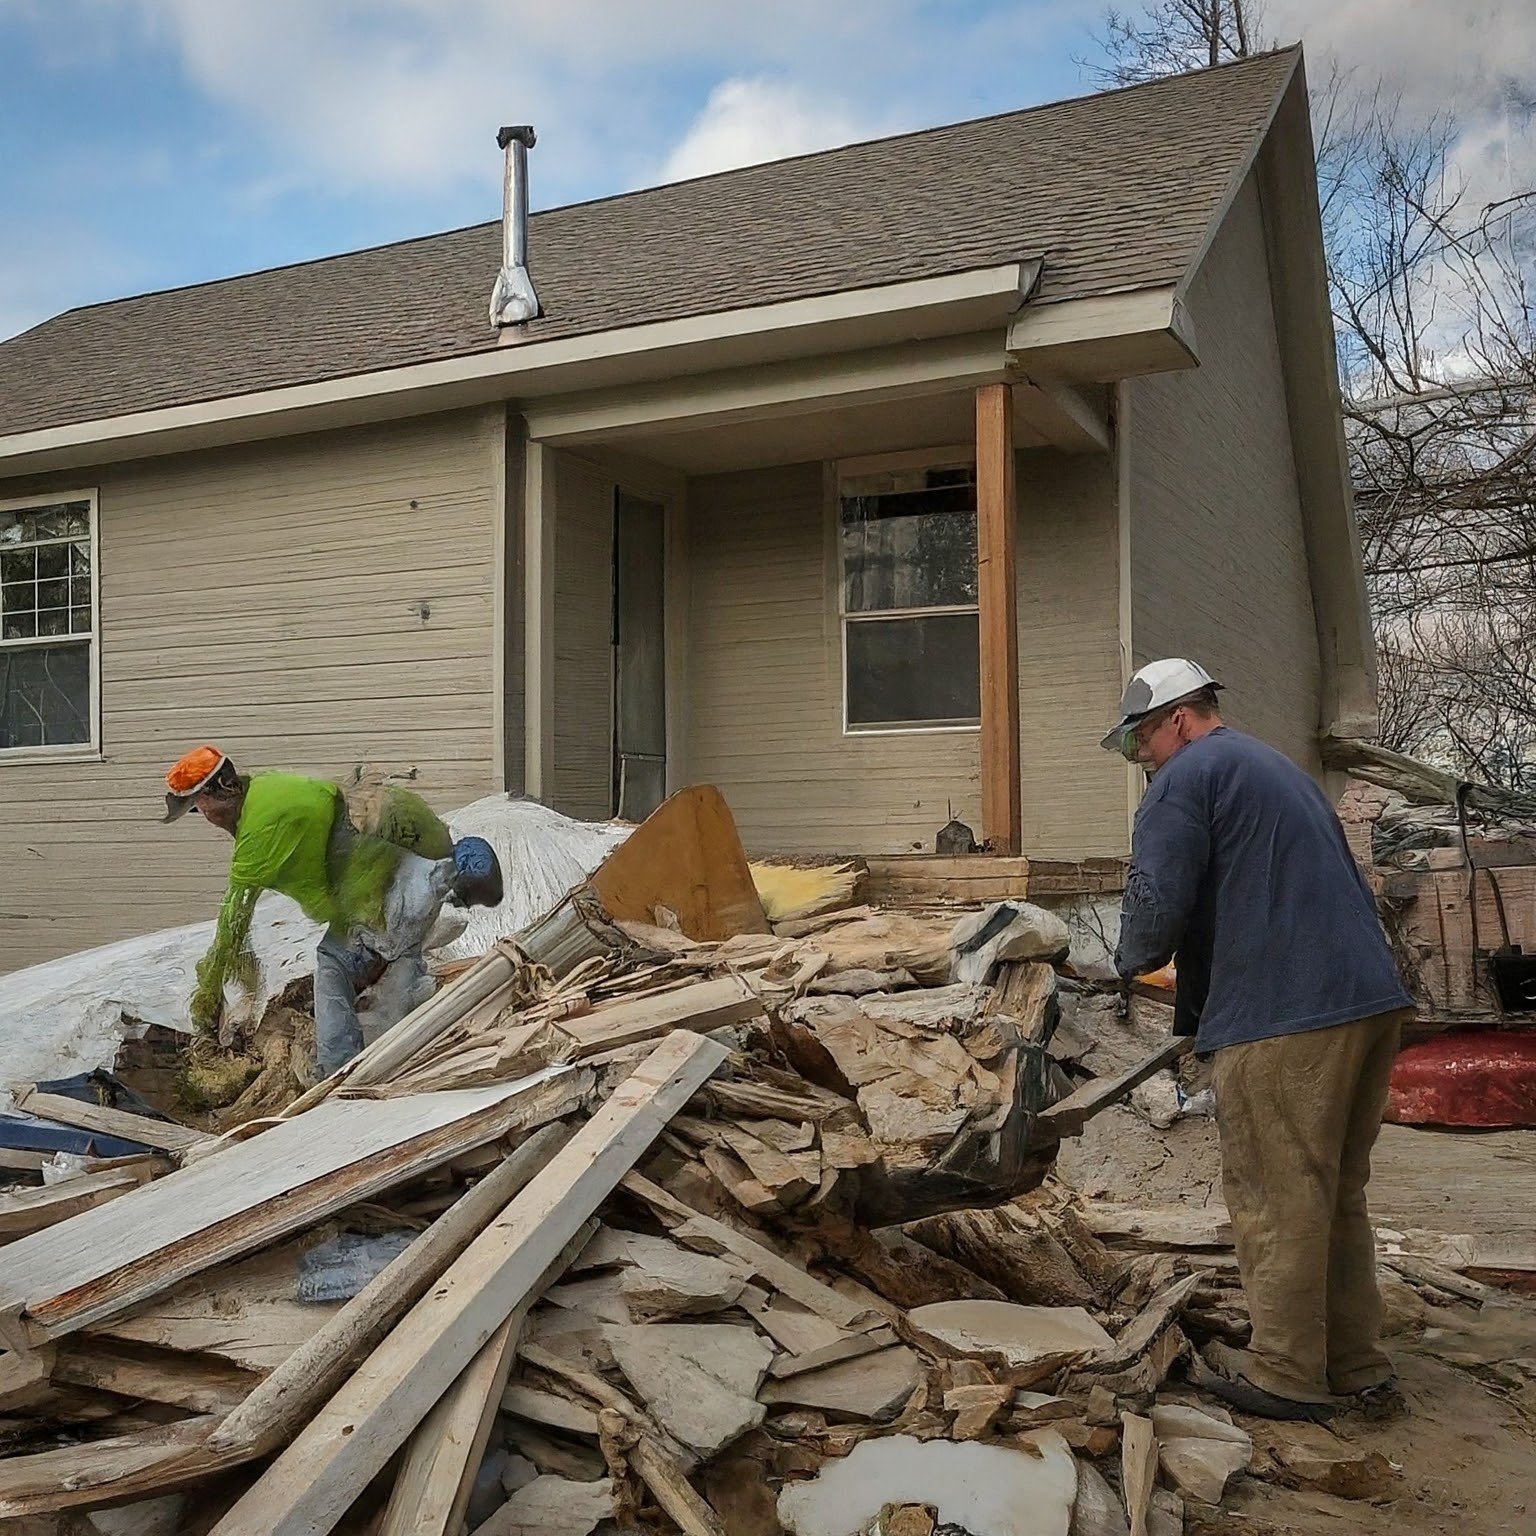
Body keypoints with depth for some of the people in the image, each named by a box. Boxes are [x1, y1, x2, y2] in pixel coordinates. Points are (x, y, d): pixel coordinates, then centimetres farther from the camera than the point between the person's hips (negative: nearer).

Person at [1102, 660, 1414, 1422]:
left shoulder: (1188, 777, -4)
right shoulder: (1281, 769, 25)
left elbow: (1158, 901, -15)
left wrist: (1134, 959, 8)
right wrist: (1196, 1008, 30)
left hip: (1282, 1022, -9)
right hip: (1370, 1002, 9)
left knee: (1276, 1201, 1)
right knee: (1338, 1194, 17)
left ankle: (1287, 1374, 9)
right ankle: (1356, 1362, 23)